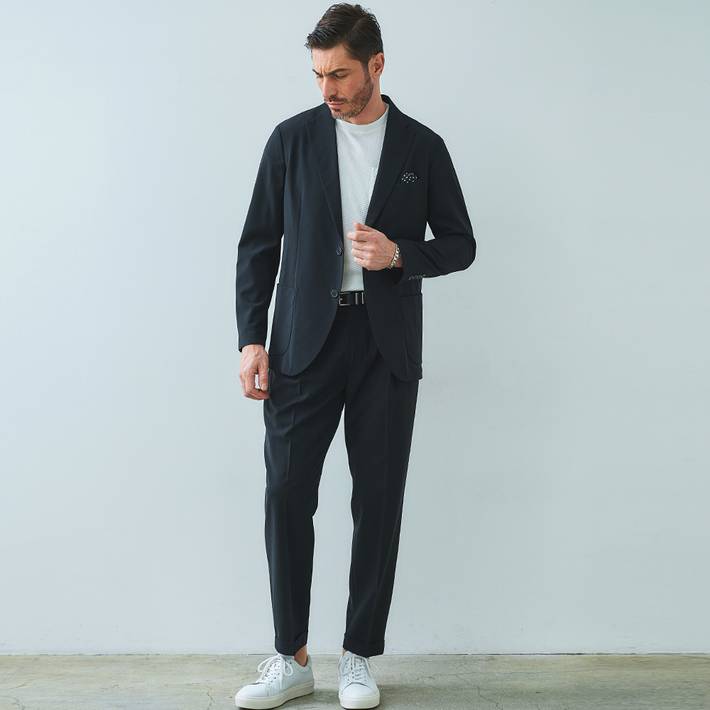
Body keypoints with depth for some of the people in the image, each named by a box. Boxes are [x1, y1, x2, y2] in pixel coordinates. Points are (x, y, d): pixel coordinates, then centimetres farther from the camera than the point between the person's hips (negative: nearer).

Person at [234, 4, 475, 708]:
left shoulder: (422, 147, 6)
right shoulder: (293, 138, 6)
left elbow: (459, 244, 9)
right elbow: (259, 243, 5)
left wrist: (399, 254, -11)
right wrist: (252, 340, -3)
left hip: (386, 345, 0)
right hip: (305, 340, 0)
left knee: (378, 502, 3)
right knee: (287, 494, -2)